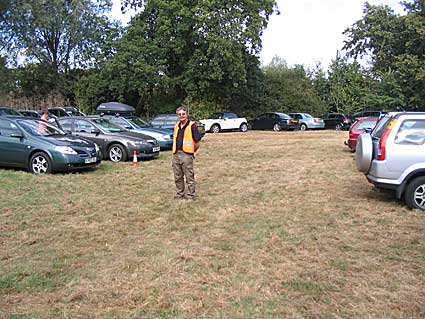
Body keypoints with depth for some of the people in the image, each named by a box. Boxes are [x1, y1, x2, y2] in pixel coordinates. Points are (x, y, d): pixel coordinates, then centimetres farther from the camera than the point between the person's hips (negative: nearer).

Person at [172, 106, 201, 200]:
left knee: (189, 177, -1)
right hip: (176, 154, 7)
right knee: (178, 177, 12)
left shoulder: (192, 126, -6)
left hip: (186, 155, -7)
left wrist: (192, 151, 6)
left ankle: (190, 196, 6)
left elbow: (198, 142, -4)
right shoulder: (176, 126, 15)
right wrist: (175, 150, 17)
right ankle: (179, 194, 24)